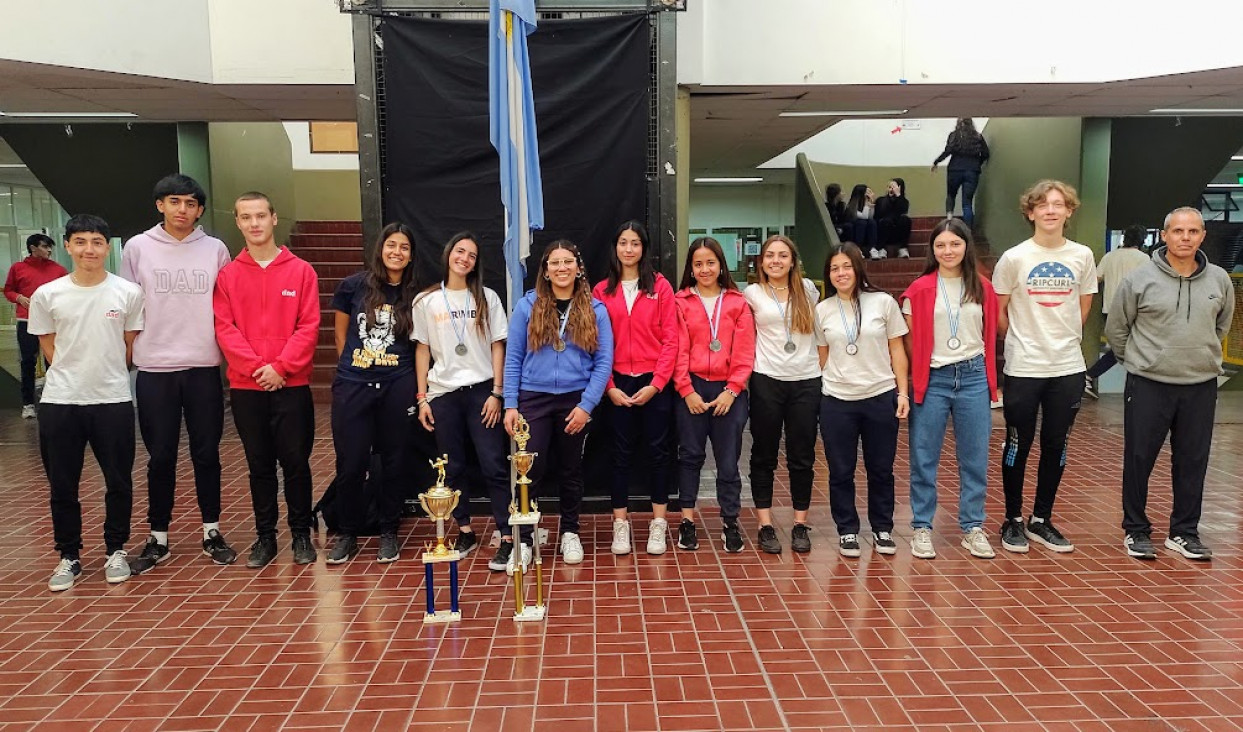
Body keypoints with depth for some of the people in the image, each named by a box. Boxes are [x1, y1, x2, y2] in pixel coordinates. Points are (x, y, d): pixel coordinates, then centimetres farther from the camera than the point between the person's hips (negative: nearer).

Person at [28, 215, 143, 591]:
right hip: (60, 403, 1)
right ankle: (69, 557, 24)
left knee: (119, 482, 8)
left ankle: (116, 551, 25)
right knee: (62, 486, 9)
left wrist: (107, 374, 7)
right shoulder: (47, 295, 0)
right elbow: (49, 348, 9)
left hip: (114, 401, -1)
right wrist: (75, 375, 6)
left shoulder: (129, 293, -4)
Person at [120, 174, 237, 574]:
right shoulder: (138, 247, 3)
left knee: (206, 453, 7)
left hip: (204, 368, 0)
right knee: (161, 457, 6)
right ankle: (158, 539, 18)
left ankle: (211, 532, 20)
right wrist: (133, 353, 3)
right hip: (154, 370, 0)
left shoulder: (215, 250, 4)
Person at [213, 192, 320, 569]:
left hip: (291, 385, -1)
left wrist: (281, 367, -13)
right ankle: (265, 537, 19)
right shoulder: (228, 275, 6)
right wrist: (256, 367, -12)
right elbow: (225, 328, -1)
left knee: (296, 461, 3)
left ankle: (301, 534, 16)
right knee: (259, 464, 9)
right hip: (246, 386, 2)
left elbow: (309, 326, -4)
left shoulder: (301, 271, 2)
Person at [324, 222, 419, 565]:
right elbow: (340, 333, 11)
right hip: (353, 386, -1)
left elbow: (418, 344, 10)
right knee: (350, 463, 2)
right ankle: (348, 533, 21)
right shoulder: (354, 286, 1)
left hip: (397, 387, 1)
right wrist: (354, 368, 10)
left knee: (393, 461, 8)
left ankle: (388, 532, 23)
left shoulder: (413, 296, 4)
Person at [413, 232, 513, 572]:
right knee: (452, 467, 8)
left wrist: (496, 392, -5)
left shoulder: (487, 298, 4)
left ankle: (508, 539, -3)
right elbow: (422, 349, 8)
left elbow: (497, 347, 3)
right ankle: (465, 532, 21)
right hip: (443, 393, 2)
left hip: (481, 390, -2)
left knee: (494, 465, -5)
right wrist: (422, 397, 3)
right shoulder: (426, 301, 6)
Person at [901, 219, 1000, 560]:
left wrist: (990, 381, 8)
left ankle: (973, 528, 19)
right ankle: (922, 528, 14)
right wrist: (909, 383, -3)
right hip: (933, 379, -2)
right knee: (924, 458, 3)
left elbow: (990, 335, 12)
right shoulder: (919, 290, -3)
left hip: (973, 378, 2)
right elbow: (910, 341, 1)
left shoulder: (982, 288, 5)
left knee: (975, 458, 8)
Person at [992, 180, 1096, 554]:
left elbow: (1084, 307, 14)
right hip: (1023, 368, -3)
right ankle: (1013, 520, 20)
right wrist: (1024, 341, 7)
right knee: (1018, 446, 5)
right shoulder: (1014, 258, -7)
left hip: (1068, 368, 3)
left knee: (1056, 447, 10)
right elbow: (998, 312, 1)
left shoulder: (1082, 256, 2)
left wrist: (1062, 339, 11)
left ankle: (1042, 520, 24)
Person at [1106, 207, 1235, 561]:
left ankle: (1184, 532, 24)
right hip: (1148, 385, -3)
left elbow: (1222, 324, 21)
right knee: (1139, 459, 3)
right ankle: (1136, 530, 18)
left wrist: (1202, 354, 16)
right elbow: (1116, 328, 3)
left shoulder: (1219, 280, 4)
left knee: (1193, 462, 10)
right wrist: (1137, 359, 6)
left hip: (1201, 386, 3)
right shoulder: (1139, 280, -7)